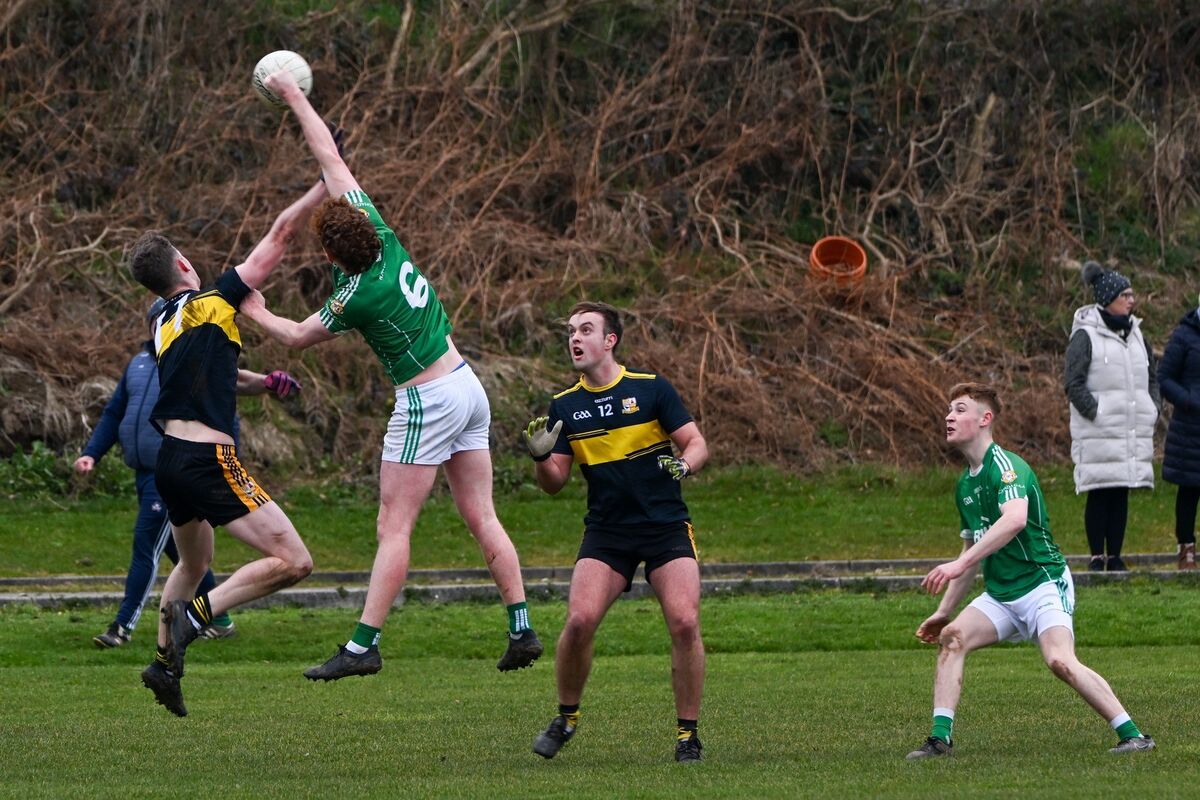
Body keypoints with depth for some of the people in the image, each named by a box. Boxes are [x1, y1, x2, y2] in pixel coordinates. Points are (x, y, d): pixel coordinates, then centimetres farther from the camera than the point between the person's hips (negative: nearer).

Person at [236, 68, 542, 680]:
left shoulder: (357, 298, -19)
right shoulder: (380, 233, -3)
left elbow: (298, 337, -1)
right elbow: (331, 160, 5)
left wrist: (256, 313, 18)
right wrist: (294, 97, 9)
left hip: (426, 401, -8)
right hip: (467, 387, 8)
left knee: (393, 527, -6)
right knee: (481, 519, 9)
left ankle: (363, 645, -8)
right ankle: (522, 630, 5)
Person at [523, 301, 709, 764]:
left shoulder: (651, 389, -2)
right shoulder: (564, 407, 6)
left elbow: (697, 444, -1)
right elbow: (554, 483, 7)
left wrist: (684, 463, -22)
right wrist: (540, 457, -13)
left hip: (666, 527, -2)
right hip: (606, 533, 2)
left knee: (684, 621, -18)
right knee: (580, 620, -17)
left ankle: (688, 731, -3)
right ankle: (566, 718, 7)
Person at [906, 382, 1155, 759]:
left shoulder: (1005, 465, -14)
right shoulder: (965, 484, 15)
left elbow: (1015, 519, -34)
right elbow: (972, 548, 26)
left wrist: (960, 564, -38)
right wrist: (944, 610, 25)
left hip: (1043, 583, -8)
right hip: (1000, 594, 8)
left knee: (1060, 661, -26)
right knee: (951, 637, -10)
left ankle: (1132, 735, -20)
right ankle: (940, 739, -10)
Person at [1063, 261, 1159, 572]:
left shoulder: (1134, 333, 15)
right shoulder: (1085, 336, -7)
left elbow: (1152, 376, 25)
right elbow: (1074, 383, -11)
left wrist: (1153, 408, 12)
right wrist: (1095, 413, -15)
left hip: (1134, 433, 6)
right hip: (1099, 435, -6)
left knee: (1121, 494, 6)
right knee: (1099, 494, -5)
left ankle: (1115, 556, 11)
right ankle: (1097, 556, 0)